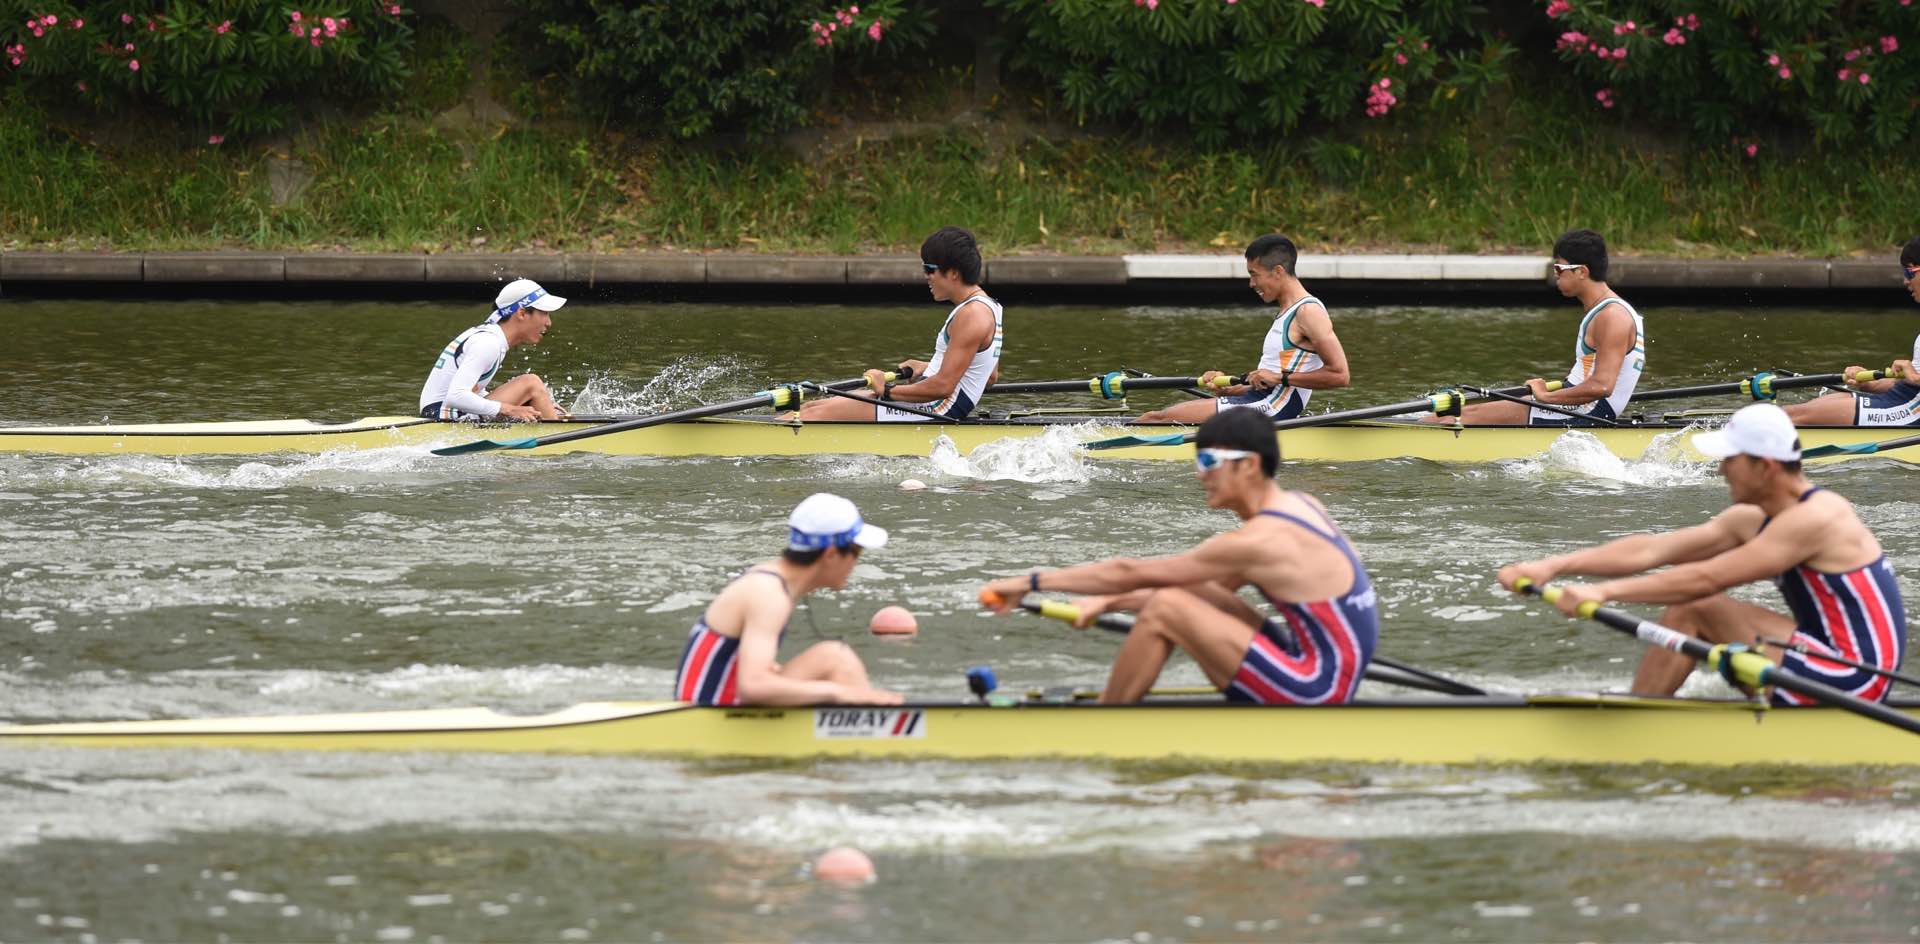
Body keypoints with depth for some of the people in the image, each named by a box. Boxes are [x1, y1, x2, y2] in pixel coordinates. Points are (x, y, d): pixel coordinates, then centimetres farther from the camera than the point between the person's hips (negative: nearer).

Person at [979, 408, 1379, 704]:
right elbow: (1217, 585, 17)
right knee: (1183, 596, 13)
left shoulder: (1257, 541, -18)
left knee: (1164, 610, -13)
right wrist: (1109, 602, 13)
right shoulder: (1298, 506, 9)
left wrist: (1032, 582, -4)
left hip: (1315, 691, -10)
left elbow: (1132, 574, -12)